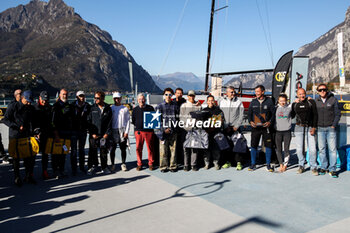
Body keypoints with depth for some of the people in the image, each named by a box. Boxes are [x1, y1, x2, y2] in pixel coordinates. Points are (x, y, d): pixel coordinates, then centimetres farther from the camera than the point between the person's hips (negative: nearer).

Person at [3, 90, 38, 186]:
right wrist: (17, 126, -16)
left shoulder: (31, 108, 8)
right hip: (15, 136, -3)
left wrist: (35, 130, -2)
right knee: (16, 157, 5)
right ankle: (17, 177, 17)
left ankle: (29, 176, 15)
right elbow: (5, 119, -6)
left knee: (30, 156, 1)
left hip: (27, 135, 3)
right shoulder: (14, 106, -4)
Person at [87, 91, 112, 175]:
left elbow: (110, 122, 4)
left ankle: (104, 167, 18)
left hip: (104, 135, 0)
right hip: (94, 135, 0)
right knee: (92, 151, 2)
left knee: (104, 151, 5)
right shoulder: (92, 108, 2)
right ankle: (93, 166, 16)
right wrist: (92, 133, -6)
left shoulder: (108, 109, 3)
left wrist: (107, 133, -4)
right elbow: (89, 121, 1)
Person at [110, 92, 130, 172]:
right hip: (113, 130, 0)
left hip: (122, 130, 0)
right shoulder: (111, 108, 7)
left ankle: (123, 164, 12)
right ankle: (113, 164, 12)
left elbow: (128, 121, 4)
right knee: (112, 149, 1)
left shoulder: (125, 109, 7)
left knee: (123, 148, 3)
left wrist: (126, 131, -5)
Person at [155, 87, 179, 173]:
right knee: (163, 150, -1)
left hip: (173, 131, 1)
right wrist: (163, 130, -8)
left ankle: (173, 166, 13)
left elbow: (177, 118, 13)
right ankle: (163, 166, 9)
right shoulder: (159, 106, 5)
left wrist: (172, 128, 0)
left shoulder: (175, 106, 9)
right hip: (163, 131, -1)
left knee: (173, 149, 3)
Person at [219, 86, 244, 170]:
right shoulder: (222, 102, 8)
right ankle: (228, 161, 13)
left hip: (235, 127, -2)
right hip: (225, 127, 2)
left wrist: (236, 126, -7)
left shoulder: (239, 102, 4)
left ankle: (239, 162, 1)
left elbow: (241, 115, 1)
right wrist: (225, 126, -3)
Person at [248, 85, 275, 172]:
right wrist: (250, 121, -6)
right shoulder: (253, 102, 8)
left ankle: (268, 164, 14)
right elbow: (249, 113, 12)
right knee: (253, 145, 2)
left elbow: (273, 113, 2)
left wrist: (270, 122, -13)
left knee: (268, 145, 2)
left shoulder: (269, 101, 2)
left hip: (266, 127, -2)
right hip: (255, 127, 2)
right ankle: (253, 164, 14)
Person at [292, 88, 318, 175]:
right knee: (300, 149, 3)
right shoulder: (294, 104, 9)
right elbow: (292, 116, 14)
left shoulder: (311, 102, 3)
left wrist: (313, 128, -6)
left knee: (312, 149, -5)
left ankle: (313, 167, 9)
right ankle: (301, 166, 19)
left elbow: (315, 115, 1)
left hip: (310, 128, -2)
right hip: (299, 128, 2)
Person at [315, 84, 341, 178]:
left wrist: (333, 125, -6)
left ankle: (332, 169, 2)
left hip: (331, 128, -2)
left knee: (332, 149, -4)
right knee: (321, 149, 5)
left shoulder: (333, 100, 2)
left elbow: (337, 114, 1)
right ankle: (324, 167, 16)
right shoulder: (316, 101, 9)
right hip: (320, 129, 2)